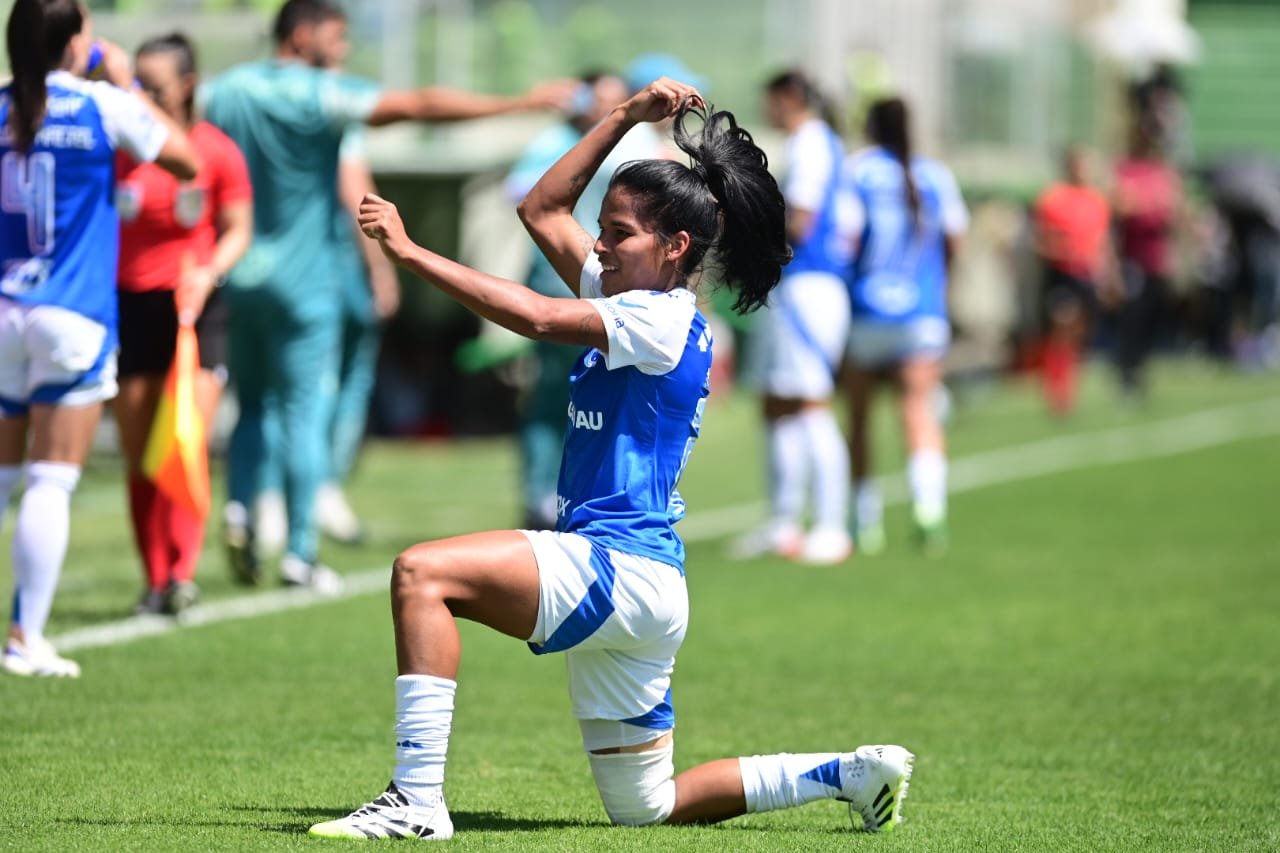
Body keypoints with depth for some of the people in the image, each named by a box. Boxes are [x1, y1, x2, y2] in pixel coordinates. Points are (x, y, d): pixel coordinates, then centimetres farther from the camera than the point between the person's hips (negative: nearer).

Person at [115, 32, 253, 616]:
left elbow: (237, 230, 1)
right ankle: (155, 581, 11)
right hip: (130, 305, 2)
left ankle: (182, 574, -20)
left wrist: (209, 273, -15)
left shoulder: (218, 152, -2)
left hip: (193, 308, -2)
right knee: (139, 457, 3)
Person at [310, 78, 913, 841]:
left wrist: (410, 250, -24)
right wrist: (625, 118, 15)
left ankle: (418, 799, -29)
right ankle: (851, 774, 22)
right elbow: (543, 210, 22)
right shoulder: (637, 300, 16)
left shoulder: (661, 318, -11)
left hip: (623, 574, -10)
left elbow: (536, 317, -24)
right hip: (621, 586, 10)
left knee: (425, 573, -25)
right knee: (647, 807, 16)